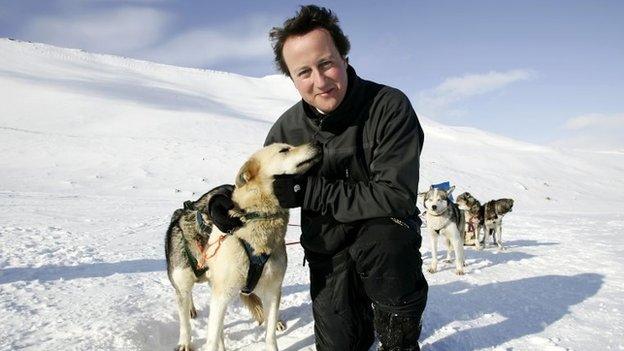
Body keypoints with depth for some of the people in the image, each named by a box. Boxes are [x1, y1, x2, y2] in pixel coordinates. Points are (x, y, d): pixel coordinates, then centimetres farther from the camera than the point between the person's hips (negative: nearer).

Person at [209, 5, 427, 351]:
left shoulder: (389, 106, -21)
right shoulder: (287, 130, -8)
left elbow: (396, 196, -28)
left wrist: (308, 191, -29)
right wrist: (232, 199, -13)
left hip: (386, 228, -3)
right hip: (327, 248, 3)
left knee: (386, 243, -36)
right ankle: (358, 307, 34)